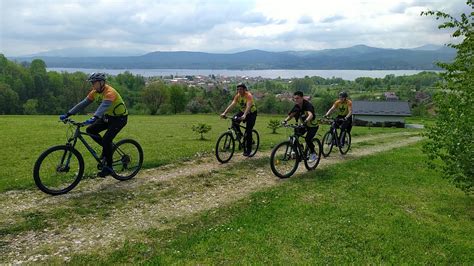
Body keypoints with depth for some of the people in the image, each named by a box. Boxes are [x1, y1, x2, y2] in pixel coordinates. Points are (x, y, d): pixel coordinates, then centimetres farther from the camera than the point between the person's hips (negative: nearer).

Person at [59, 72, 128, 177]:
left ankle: (108, 167, -5)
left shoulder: (109, 92, -26)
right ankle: (107, 147, 13)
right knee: (90, 130, -5)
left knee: (106, 139, -19)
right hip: (108, 116, 8)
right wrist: (67, 114, -11)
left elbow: (103, 106, -42)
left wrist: (93, 118, -56)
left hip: (120, 118, -8)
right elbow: (83, 104, -3)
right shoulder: (95, 92, -1)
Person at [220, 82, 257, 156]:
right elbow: (232, 105, -20)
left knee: (248, 131, -12)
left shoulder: (249, 96, -27)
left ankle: (248, 150, -1)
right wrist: (224, 113, -35)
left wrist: (244, 115, -58)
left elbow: (248, 106, -42)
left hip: (251, 113, -5)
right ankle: (239, 133, 0)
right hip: (242, 111, 5)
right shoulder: (237, 96, -10)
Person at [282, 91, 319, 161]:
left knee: (307, 139, -24)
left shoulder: (308, 105, -28)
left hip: (313, 125, -7)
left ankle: (313, 154, -4)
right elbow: (291, 115, -7)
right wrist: (285, 120, -25)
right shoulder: (296, 106, -7)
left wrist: (306, 120, -64)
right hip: (304, 125, 7)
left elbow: (311, 115, -46)